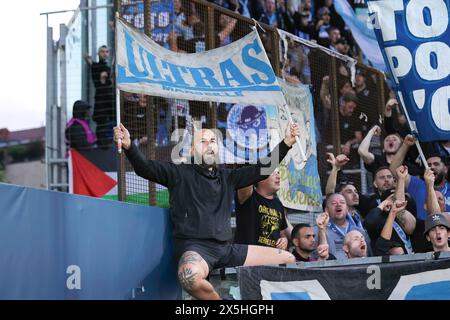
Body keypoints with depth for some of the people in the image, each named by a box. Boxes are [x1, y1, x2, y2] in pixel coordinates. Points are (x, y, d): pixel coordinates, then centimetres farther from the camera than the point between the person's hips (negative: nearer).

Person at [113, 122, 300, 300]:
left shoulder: (227, 177, 18)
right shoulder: (180, 174, 4)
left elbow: (263, 169, 14)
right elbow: (145, 168, -8)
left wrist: (286, 143, 3)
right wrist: (128, 146, -28)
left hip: (226, 248, 6)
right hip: (194, 247, -5)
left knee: (288, 259, 2)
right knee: (190, 276, -44)